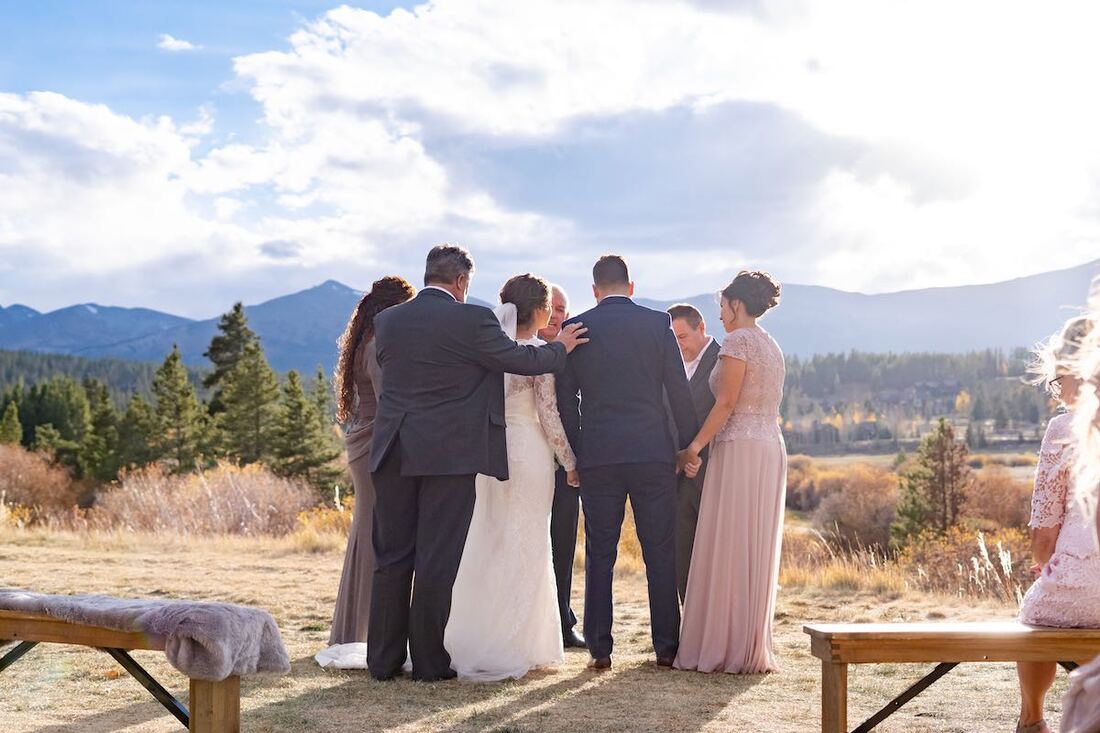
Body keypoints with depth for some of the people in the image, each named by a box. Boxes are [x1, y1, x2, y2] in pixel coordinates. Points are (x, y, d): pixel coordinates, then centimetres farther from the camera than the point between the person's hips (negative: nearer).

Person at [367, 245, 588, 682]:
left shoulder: (387, 320, 6)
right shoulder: (472, 320, -9)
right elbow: (521, 360, -3)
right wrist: (560, 348, 16)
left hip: (393, 452, 5)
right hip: (449, 452, -4)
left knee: (392, 557, 10)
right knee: (438, 559, 2)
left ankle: (384, 660, 14)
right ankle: (429, 660, 6)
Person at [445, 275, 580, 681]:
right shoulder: (538, 351, -9)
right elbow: (549, 412, -10)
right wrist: (569, 461, -1)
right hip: (528, 453, -5)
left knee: (485, 545, 12)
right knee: (524, 548, 2)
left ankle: (472, 644, 15)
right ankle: (514, 647, 5)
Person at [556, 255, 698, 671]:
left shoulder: (576, 329, 3)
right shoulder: (657, 324, 2)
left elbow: (565, 398, 3)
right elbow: (679, 391, 0)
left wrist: (575, 454, 11)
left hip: (597, 455, 1)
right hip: (653, 453, 0)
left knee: (599, 554, 5)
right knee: (661, 552, 5)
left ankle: (600, 649, 5)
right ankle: (666, 647, 7)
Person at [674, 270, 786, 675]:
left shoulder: (738, 341, -8)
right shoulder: (771, 346, 18)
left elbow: (726, 403, -15)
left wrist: (694, 447, -9)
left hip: (738, 451, -9)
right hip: (771, 449, 9)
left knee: (728, 550, -5)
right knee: (756, 552, 10)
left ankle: (726, 648, -4)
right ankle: (753, 650, 12)